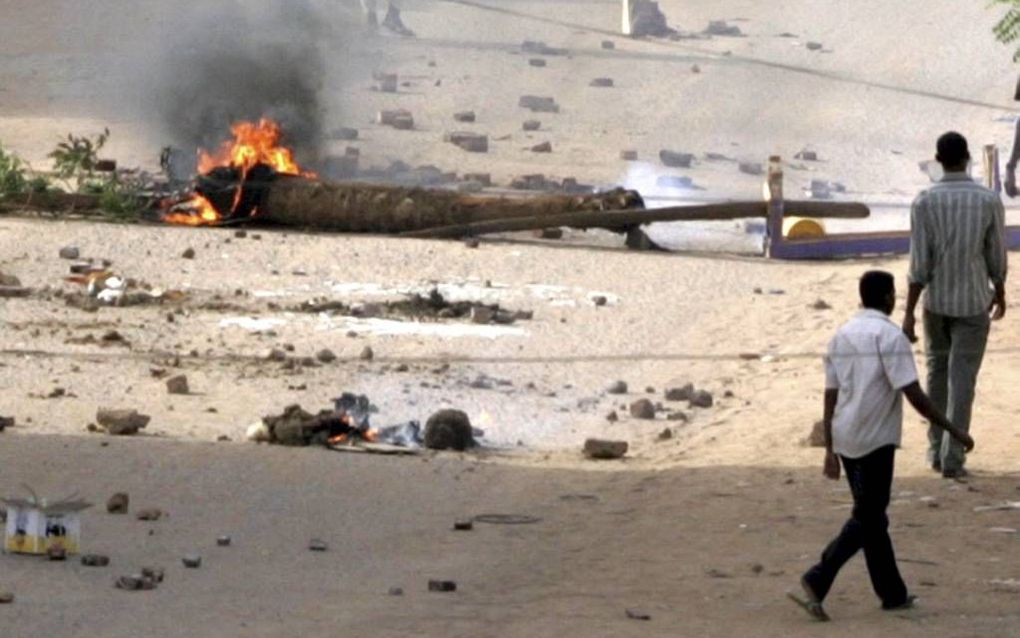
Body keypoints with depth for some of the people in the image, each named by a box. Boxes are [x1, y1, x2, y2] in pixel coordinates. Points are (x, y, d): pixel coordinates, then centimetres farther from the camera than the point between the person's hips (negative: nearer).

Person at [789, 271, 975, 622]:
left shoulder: (842, 335, 10)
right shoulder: (890, 336, -12)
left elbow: (830, 396, 10)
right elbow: (914, 395, -17)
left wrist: (830, 449, 13)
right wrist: (953, 430, -11)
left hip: (846, 440, 7)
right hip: (876, 440, -7)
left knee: (872, 515, 15)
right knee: (866, 519, -3)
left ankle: (893, 593, 22)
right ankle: (817, 582, -16)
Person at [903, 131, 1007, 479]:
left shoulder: (924, 202, -12)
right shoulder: (989, 201, -11)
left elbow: (919, 263, -14)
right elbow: (997, 257, -2)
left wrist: (909, 314, -9)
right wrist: (1000, 294, 17)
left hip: (936, 302, 1)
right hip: (973, 303, -1)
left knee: (938, 371, 20)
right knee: (961, 380, 1)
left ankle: (937, 449, 25)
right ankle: (952, 458, -6)